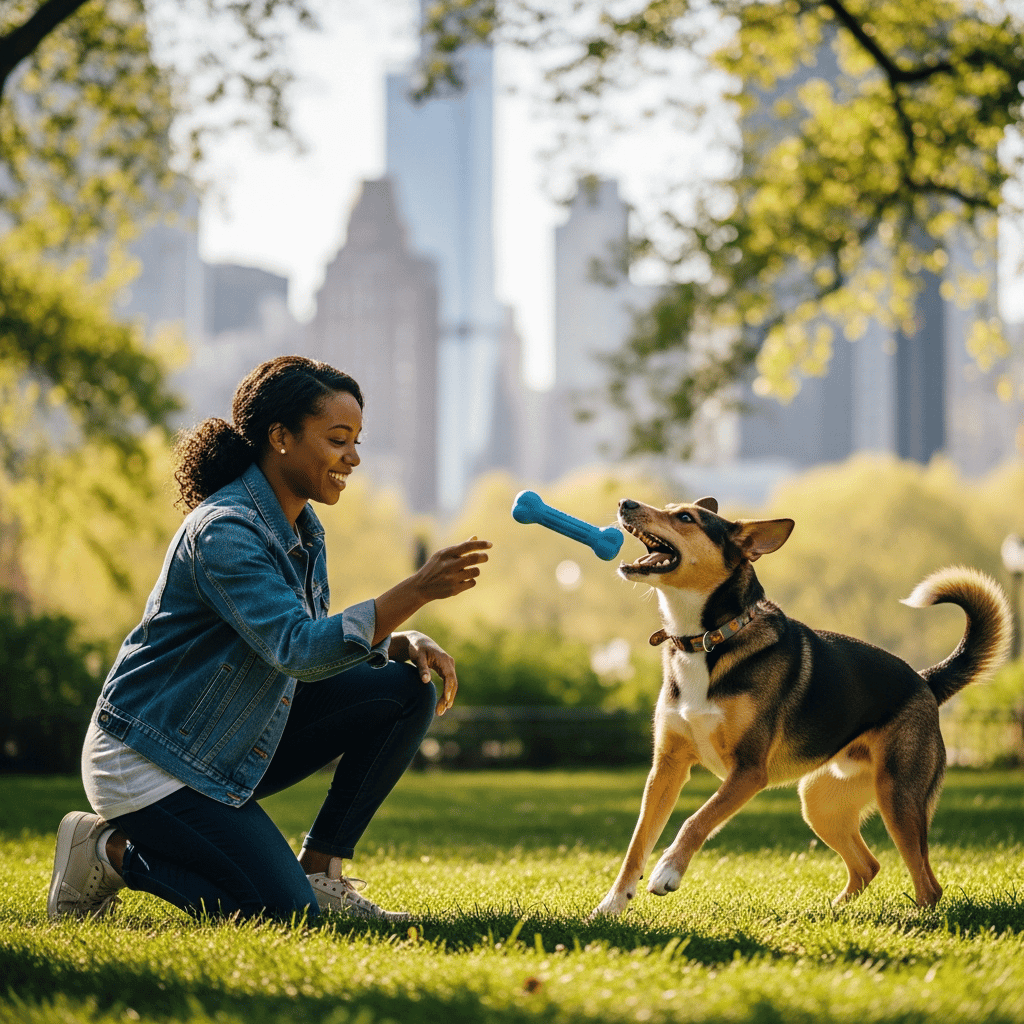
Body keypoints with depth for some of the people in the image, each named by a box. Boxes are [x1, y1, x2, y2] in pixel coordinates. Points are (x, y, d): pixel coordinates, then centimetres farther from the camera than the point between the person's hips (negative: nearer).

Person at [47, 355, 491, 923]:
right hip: (147, 760, -9)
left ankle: (320, 871, 3)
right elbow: (299, 651, -34)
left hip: (238, 743, 9)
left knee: (404, 690, -4)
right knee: (285, 910, -17)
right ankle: (109, 849, 2)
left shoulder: (302, 531, 6)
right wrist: (417, 591, -40)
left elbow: (326, 644, 10)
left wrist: (405, 642, -11)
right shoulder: (224, 531, -24)